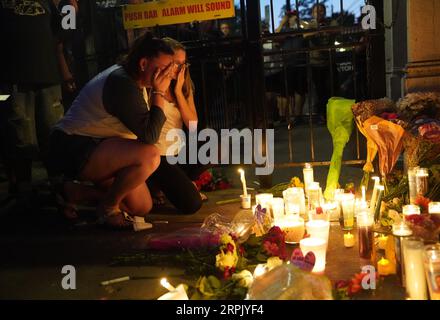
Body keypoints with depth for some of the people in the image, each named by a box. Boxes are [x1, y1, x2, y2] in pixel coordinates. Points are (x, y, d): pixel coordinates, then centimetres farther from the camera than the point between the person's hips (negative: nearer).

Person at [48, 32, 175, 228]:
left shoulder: (132, 80, 8)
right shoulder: (122, 84, -23)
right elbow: (149, 136, -28)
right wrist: (159, 93, -22)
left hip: (96, 148, 10)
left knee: (142, 208, 8)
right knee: (149, 157, -33)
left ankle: (72, 192, 17)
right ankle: (108, 208, -8)